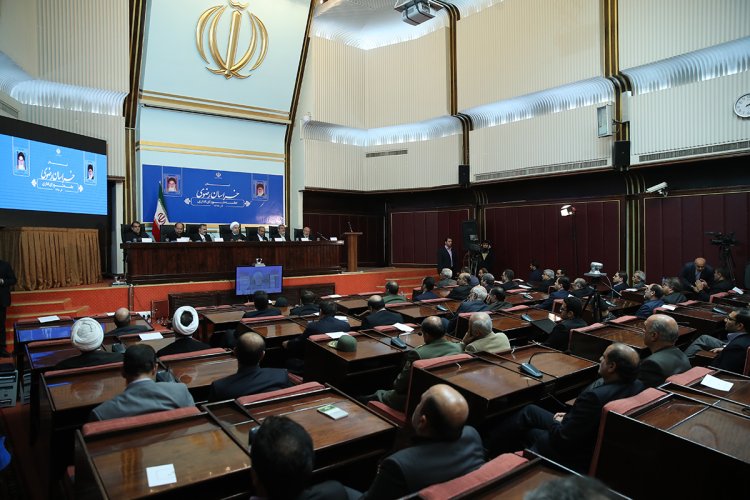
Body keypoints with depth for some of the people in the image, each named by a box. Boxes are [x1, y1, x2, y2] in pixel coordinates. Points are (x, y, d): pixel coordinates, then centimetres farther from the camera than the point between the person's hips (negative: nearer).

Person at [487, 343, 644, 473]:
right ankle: (493, 443, 32)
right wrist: (569, 417, 3)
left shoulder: (595, 396, -37)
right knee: (530, 411, 16)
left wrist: (557, 423, -6)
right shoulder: (637, 386, -11)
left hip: (576, 456, -8)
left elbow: (561, 439, -27)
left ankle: (488, 448, 37)